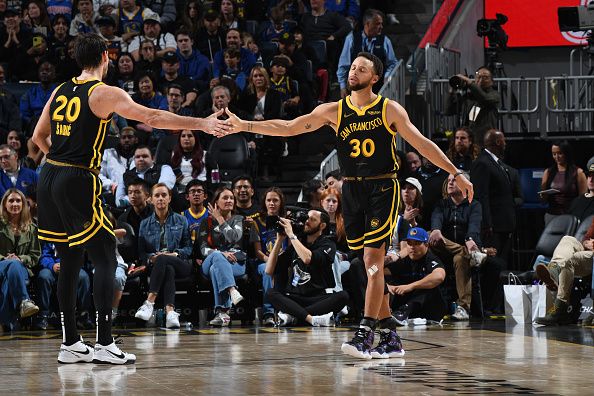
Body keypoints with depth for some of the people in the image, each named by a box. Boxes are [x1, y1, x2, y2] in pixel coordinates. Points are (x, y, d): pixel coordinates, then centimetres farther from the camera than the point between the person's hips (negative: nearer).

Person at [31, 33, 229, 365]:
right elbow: (153, 118, -15)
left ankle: (70, 344, 16)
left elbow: (39, 136, 20)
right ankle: (104, 344, -8)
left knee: (70, 261, 13)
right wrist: (202, 123, -11)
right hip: (79, 182, -7)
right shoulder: (105, 93, -7)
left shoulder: (60, 92, 14)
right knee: (106, 259, -2)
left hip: (49, 176, 7)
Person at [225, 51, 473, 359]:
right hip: (352, 191, 4)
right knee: (372, 263, 7)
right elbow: (289, 128, 1)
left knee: (373, 260, -13)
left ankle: (365, 334, -16)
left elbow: (422, 144, 1)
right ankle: (389, 333, 15)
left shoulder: (390, 110, -3)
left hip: (382, 189, -4)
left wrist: (456, 174, -1)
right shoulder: (334, 111, 4)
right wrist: (245, 125, -8)